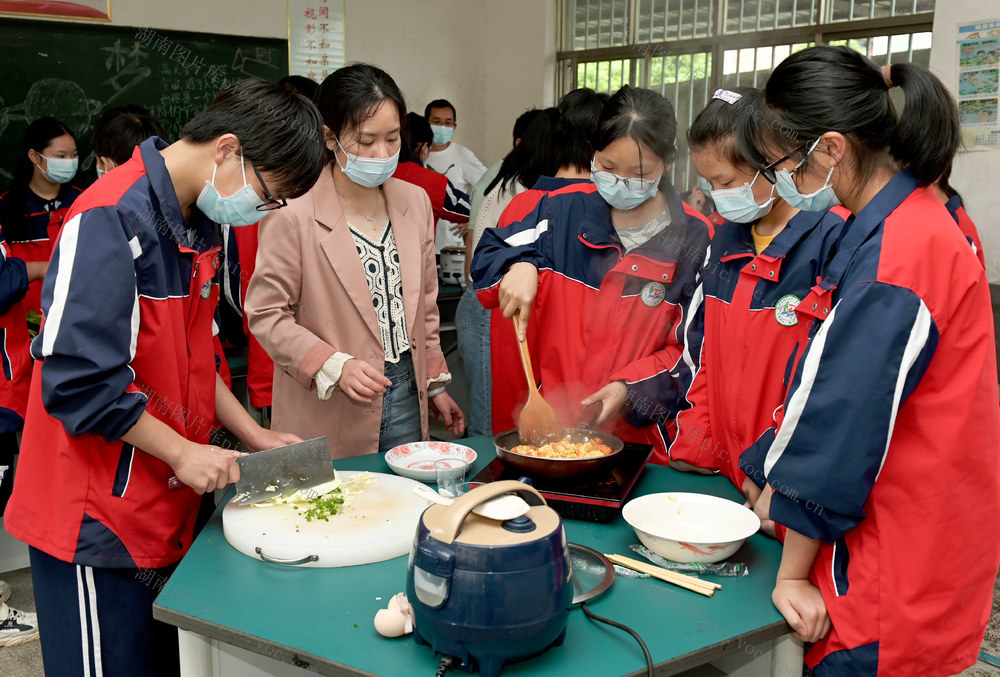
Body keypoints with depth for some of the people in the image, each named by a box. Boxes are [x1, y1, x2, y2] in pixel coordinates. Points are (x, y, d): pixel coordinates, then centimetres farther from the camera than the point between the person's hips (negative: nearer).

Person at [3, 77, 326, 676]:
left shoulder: (198, 225, 8)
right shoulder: (112, 221, -21)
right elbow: (78, 382, -24)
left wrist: (253, 435, 8)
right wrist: (182, 452, -17)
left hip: (165, 509, 8)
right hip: (99, 522, -8)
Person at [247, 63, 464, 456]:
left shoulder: (415, 202, 6)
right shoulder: (294, 213, -14)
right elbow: (266, 314, -9)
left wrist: (435, 385, 15)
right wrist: (335, 366, -20)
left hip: (406, 400, 5)